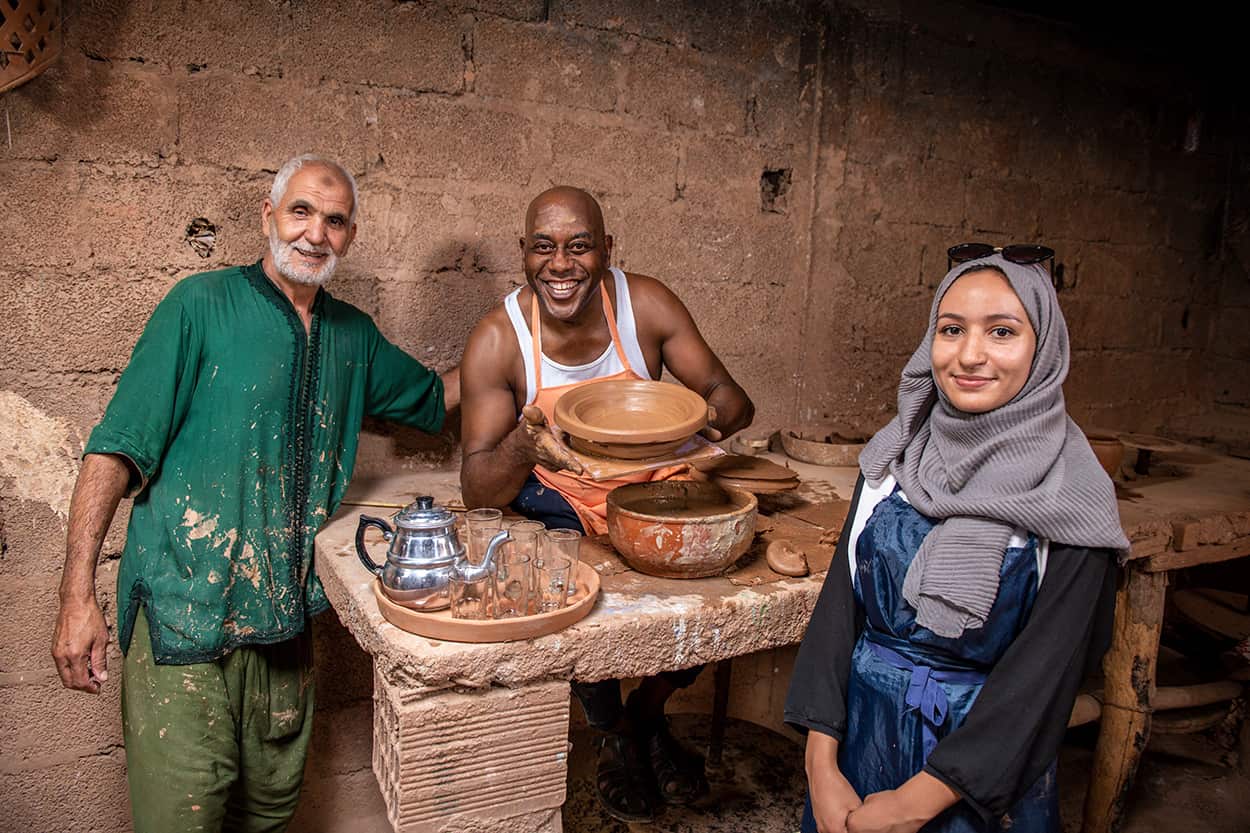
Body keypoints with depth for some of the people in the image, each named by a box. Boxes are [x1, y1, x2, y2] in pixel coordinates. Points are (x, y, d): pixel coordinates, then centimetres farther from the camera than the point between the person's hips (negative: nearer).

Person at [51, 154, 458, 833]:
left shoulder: (353, 336, 11)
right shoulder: (201, 306, -5)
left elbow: (435, 397, 27)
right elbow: (116, 449, -7)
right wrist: (78, 595, -13)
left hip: (283, 617, 5)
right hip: (183, 615, -5)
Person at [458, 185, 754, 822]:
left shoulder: (646, 304, -12)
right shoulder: (497, 341, -17)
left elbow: (732, 399, -7)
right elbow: (477, 494, -18)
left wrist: (715, 415, -33)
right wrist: (522, 446, -41)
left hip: (651, 483, 3)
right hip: (555, 502, -2)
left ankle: (649, 711, 15)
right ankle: (615, 736, 9)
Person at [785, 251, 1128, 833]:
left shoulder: (1071, 496, -14)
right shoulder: (894, 453, -5)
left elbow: (1045, 673, -15)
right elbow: (839, 599, -7)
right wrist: (821, 765, -13)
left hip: (981, 749, -3)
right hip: (862, 726, 3)